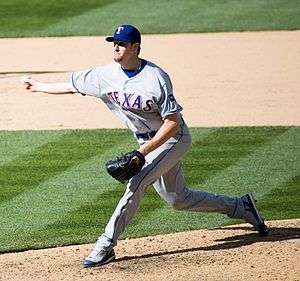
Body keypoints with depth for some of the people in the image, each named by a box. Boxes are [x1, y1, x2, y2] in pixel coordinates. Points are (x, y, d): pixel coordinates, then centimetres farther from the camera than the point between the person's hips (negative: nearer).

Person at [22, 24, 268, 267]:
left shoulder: (156, 78, -25)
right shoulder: (107, 75, -6)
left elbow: (173, 122, -25)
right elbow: (72, 86, 8)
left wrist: (143, 151, -30)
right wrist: (38, 86, 13)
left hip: (173, 138, -8)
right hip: (148, 144, 8)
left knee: (136, 183, -24)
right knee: (178, 199, 15)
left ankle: (106, 246, -21)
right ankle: (241, 207, 32)